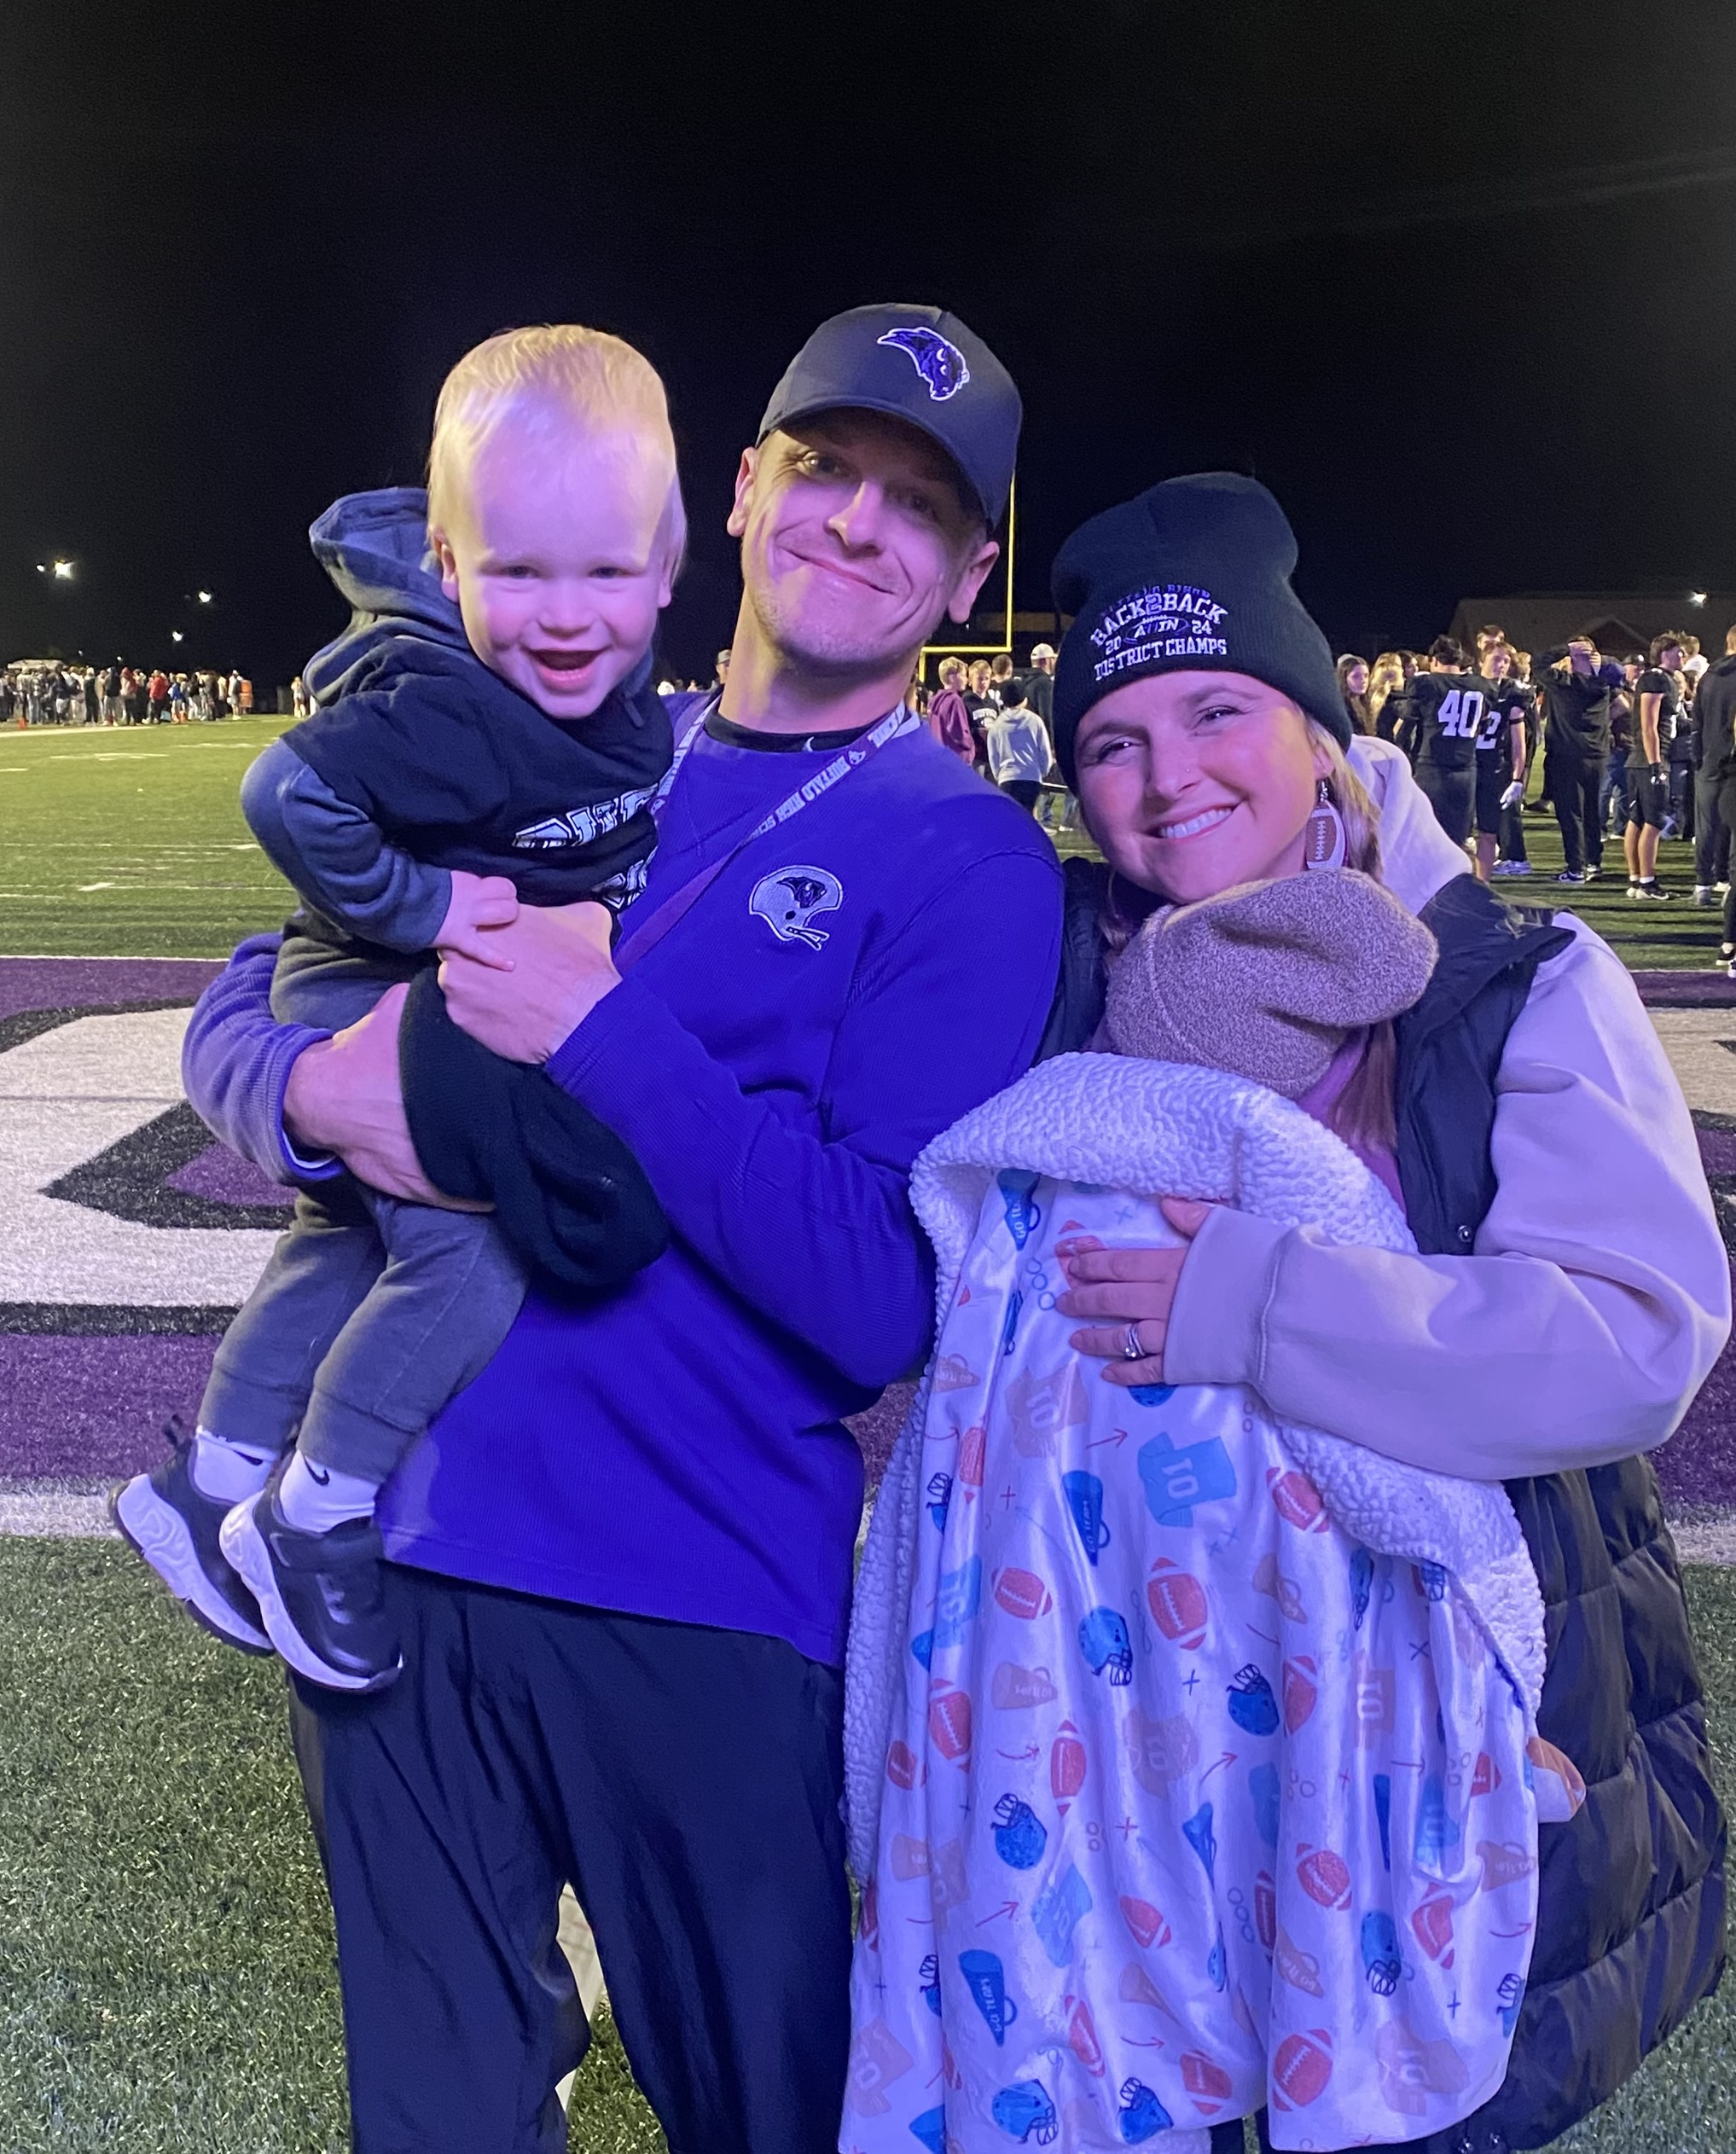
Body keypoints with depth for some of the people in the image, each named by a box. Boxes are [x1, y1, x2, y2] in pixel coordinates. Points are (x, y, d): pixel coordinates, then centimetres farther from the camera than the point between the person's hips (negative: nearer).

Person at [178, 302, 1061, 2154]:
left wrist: (606, 1035, -23)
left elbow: (891, 1304, -18)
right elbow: (236, 1011, 8)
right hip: (389, 1551, 4)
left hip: (704, 1612, -3)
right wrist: (317, 1086, -15)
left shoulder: (965, 861, -8)